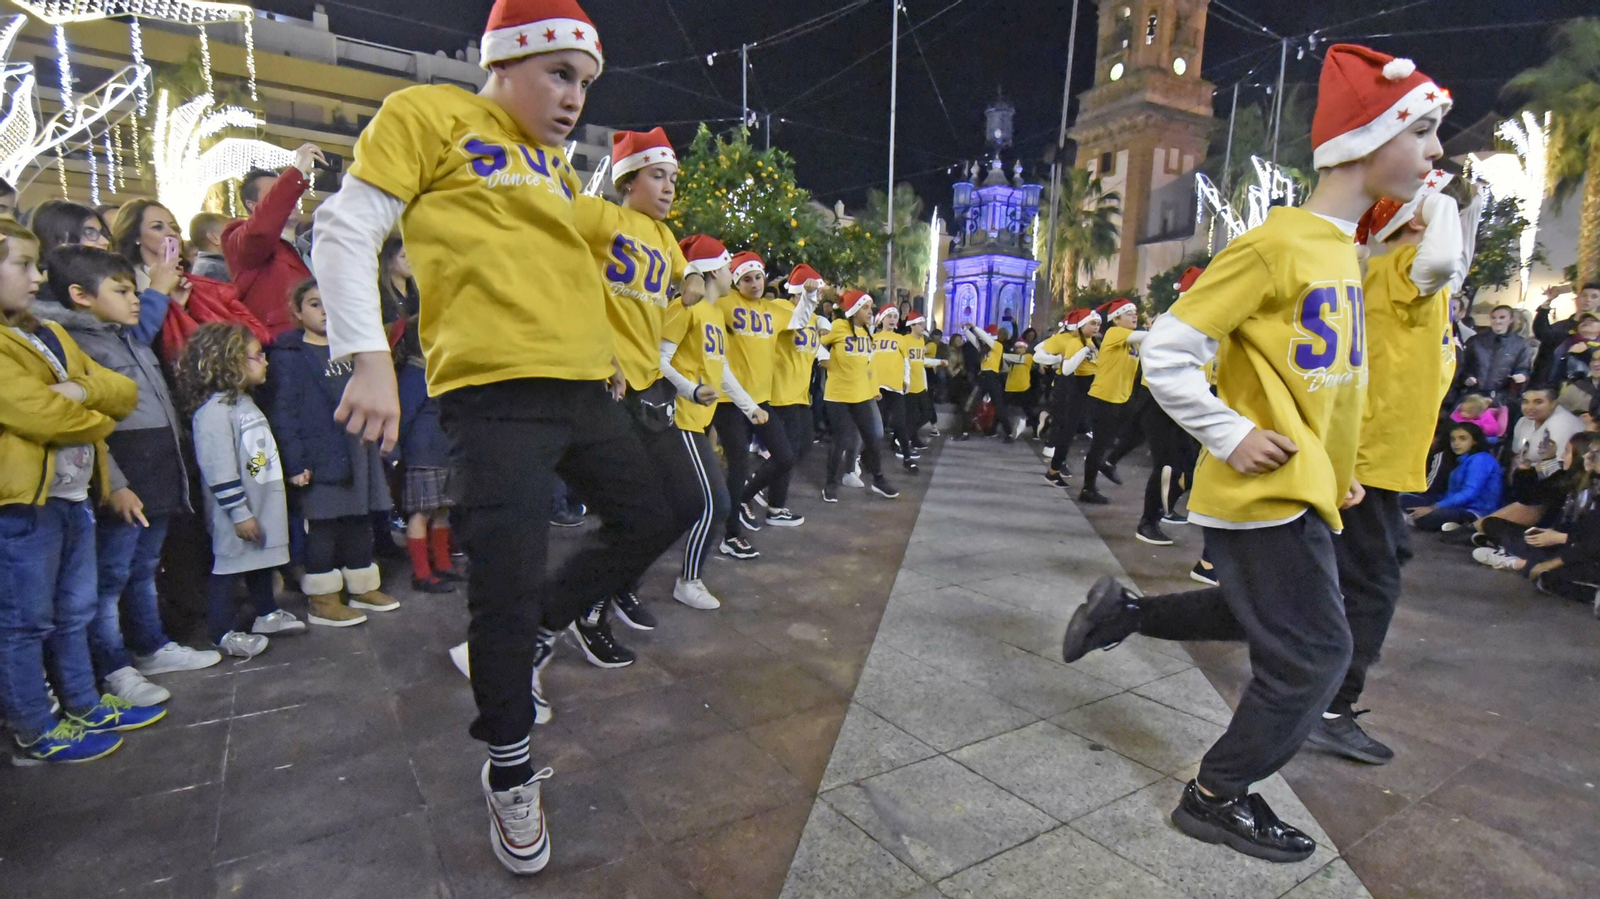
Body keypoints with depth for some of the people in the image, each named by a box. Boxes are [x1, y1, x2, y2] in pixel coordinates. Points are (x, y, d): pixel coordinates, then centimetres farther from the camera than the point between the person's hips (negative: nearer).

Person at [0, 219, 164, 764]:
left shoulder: (49, 334, 15)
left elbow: (124, 392, 9)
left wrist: (82, 389, -12)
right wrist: (99, 419, -3)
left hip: (74, 495, 8)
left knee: (73, 614, 18)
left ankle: (84, 706, 30)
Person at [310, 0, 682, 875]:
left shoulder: (554, 161, 22)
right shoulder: (429, 114, 2)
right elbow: (345, 230, -3)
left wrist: (603, 349, 23)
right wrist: (370, 361, -12)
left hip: (581, 384, 8)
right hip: (495, 388, -8)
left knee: (646, 520, 13)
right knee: (509, 583, -7)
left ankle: (526, 640, 32)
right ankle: (509, 774, 17)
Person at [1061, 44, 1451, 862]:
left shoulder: (1344, 249, 11)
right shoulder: (1274, 247, -18)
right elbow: (1165, 352, -20)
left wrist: (1336, 465, 15)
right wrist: (1232, 436, -20)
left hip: (1300, 486, 9)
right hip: (1264, 490, -9)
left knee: (1270, 620, 22)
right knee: (1312, 653, 0)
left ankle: (1123, 610, 31)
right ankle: (1217, 796, 17)